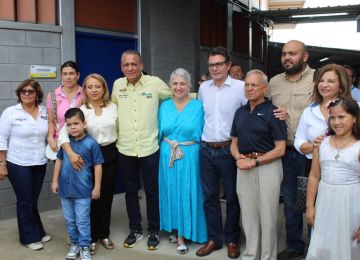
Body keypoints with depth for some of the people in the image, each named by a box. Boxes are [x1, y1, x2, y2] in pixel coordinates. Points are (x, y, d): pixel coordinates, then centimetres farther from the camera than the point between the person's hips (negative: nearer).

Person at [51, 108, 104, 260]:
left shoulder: (91, 143, -12)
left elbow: (97, 165, -8)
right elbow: (59, 160, 11)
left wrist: (97, 187, -7)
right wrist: (55, 181, 10)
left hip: (83, 190, -4)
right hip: (65, 189, 5)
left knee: (82, 221, 4)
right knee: (70, 220, 17)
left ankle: (84, 247, 19)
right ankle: (74, 244, 33)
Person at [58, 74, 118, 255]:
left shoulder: (113, 107, 0)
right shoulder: (80, 109, -7)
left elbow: (119, 129, 7)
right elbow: (63, 133, -15)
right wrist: (71, 154, -29)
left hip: (110, 154, 2)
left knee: (106, 195, 12)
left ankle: (104, 234, 28)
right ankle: (92, 237, 22)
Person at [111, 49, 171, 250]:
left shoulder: (155, 83, -7)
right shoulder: (117, 85, 4)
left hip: (150, 148, -3)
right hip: (125, 149, 3)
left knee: (152, 191, 9)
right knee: (131, 191, 14)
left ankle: (154, 231, 26)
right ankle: (135, 230, 30)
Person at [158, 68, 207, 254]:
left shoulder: (198, 106, -3)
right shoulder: (164, 106, 6)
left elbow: (199, 135, -2)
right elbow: (160, 133, 11)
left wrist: (184, 146, -3)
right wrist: (168, 148, 7)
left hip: (189, 156, -3)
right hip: (168, 156, 3)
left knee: (188, 193, 3)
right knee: (171, 192, 9)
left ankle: (184, 233, 20)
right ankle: (176, 229, 25)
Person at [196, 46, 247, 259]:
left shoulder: (240, 87, -8)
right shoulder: (203, 87, 7)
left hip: (229, 149, -4)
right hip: (206, 149, 4)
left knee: (232, 196, 9)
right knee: (210, 196, 12)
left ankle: (232, 239, 26)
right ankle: (214, 239, 26)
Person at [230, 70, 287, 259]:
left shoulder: (272, 112, -6)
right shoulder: (240, 112, 11)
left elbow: (280, 149, -9)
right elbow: (234, 143, 15)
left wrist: (255, 161, -15)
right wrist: (238, 158, -5)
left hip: (267, 166, -5)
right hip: (244, 168, 5)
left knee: (267, 216, 5)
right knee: (248, 215, 14)